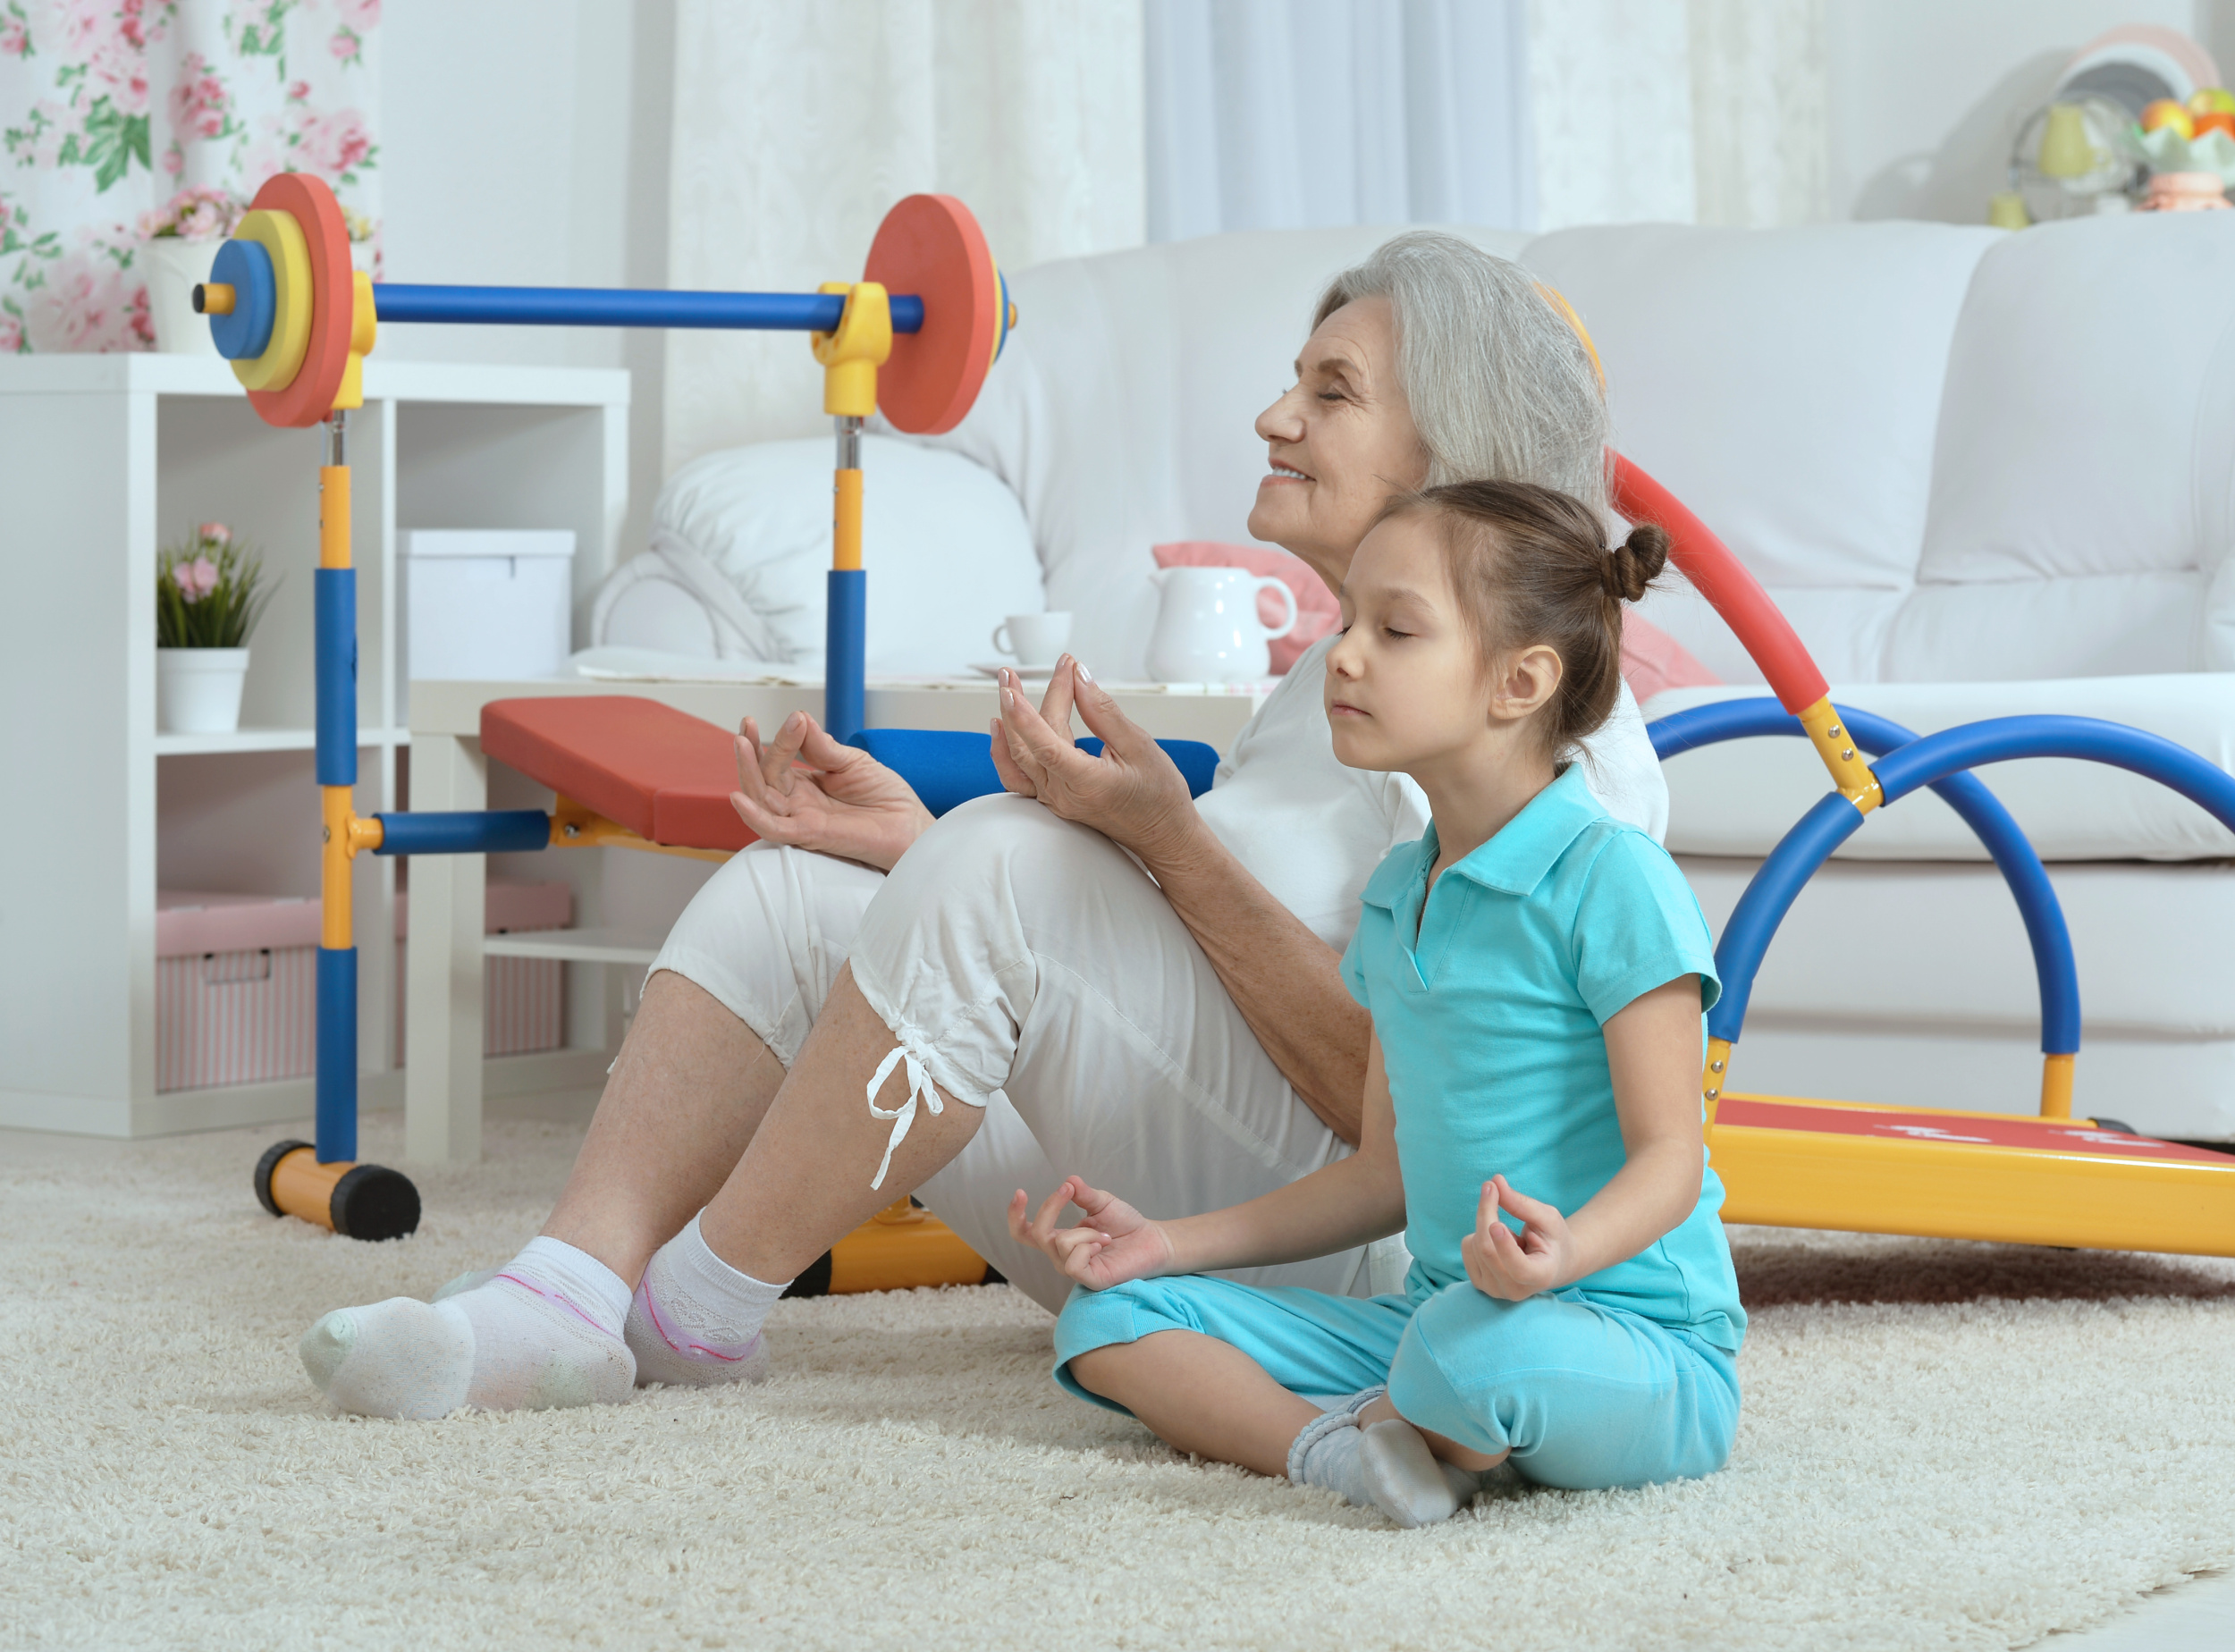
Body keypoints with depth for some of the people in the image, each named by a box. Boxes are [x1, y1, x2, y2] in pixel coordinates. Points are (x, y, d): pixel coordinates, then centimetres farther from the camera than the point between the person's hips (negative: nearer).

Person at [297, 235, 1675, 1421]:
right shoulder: (1334, 680, 22)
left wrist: (1171, 844, -26)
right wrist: (925, 852, 5)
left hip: (1350, 1241, -9)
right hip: (1161, 1241, 9)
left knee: (1009, 861, -28)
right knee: (786, 891, -3)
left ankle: (696, 1308, -17)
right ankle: (565, 1295, -20)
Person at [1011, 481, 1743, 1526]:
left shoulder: (1609, 879, -13)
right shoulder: (1396, 897, 14)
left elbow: (1669, 1155, -17)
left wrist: (1567, 1249, -38)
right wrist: (1173, 1244, 16)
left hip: (1641, 1351, -8)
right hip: (1435, 1315, 8)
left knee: (1477, 1343, -42)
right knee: (1108, 1318, -1)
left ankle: (1381, 1436, -8)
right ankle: (1336, 1452, -25)